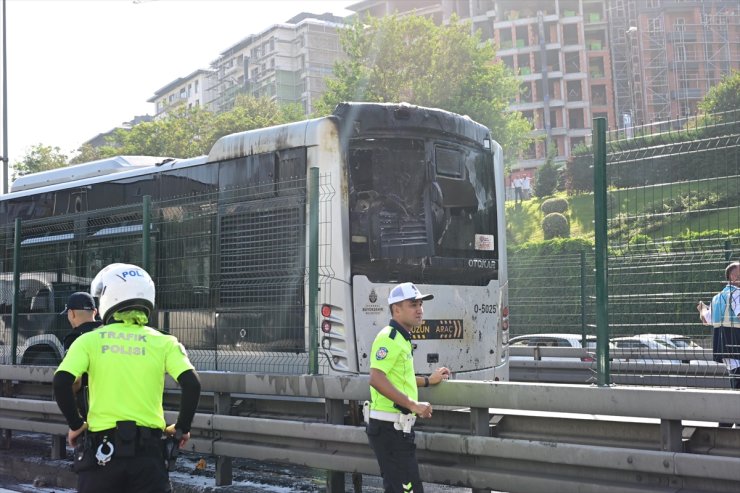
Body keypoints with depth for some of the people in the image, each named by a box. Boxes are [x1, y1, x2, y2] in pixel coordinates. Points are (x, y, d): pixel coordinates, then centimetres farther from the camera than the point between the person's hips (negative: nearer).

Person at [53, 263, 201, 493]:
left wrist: (76, 425, 4)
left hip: (100, 450, 0)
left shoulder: (89, 340, 2)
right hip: (148, 450, 0)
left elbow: (61, 383, -10)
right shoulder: (163, 342, 3)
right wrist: (182, 428, 5)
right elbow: (191, 384, -9)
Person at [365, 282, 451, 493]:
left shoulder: (401, 339, 18)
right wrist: (413, 404, -26)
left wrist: (428, 380, 30)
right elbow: (376, 379, -27)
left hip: (397, 427, 11)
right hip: (389, 427, -11)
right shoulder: (389, 337, -15)